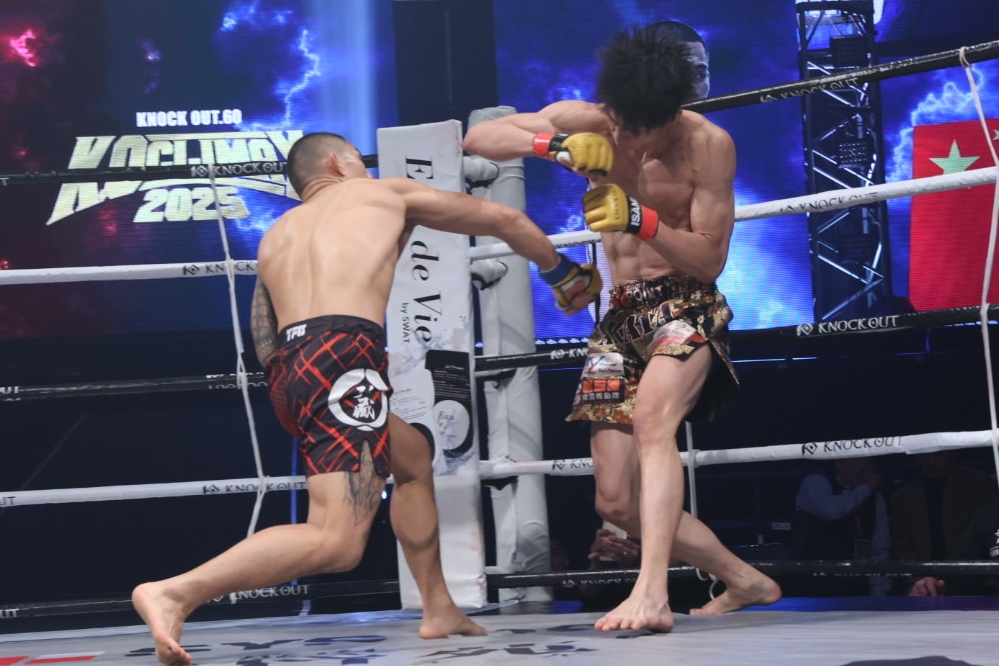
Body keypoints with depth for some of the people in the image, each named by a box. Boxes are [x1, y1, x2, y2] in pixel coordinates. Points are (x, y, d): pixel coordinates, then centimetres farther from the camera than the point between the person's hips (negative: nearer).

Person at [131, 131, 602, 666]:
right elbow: (503, 219, 31)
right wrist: (564, 274, 45)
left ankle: (438, 608, 31)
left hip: (286, 374, 7)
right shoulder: (386, 193, 23)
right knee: (337, 541, -17)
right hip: (341, 356, -7)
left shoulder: (276, 236, 32)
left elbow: (264, 345, 24)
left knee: (412, 456, 31)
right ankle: (175, 592, -29)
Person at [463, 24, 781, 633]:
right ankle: (745, 581, 20)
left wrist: (640, 219, -31)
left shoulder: (707, 144, -15)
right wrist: (555, 146, -27)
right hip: (620, 315, 5)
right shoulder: (582, 121, -4)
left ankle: (652, 593, -44)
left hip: (686, 304, -5)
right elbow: (479, 138, -9)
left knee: (652, 420, -37)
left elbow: (711, 258, -14)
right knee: (618, 502, 3)